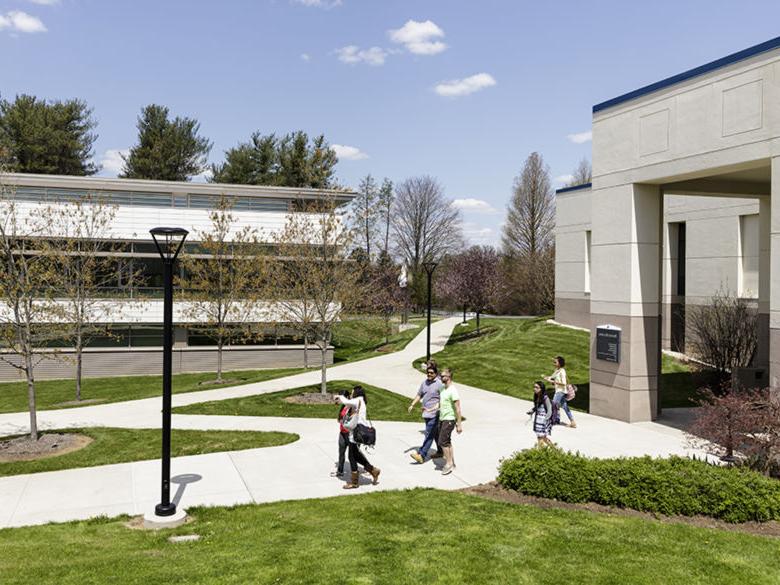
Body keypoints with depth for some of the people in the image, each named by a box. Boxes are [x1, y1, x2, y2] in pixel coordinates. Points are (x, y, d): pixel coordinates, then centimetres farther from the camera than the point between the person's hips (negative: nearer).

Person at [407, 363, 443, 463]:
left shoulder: (439, 384, -12)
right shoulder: (424, 382, 10)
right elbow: (419, 395, 20)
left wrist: (434, 408, -24)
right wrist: (412, 405, 10)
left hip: (434, 414, -8)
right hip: (426, 413, 8)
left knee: (429, 434, -8)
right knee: (435, 433, 19)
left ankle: (421, 455, -10)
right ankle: (440, 451, 32)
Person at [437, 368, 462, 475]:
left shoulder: (453, 391, -18)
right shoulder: (443, 389, 10)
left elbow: (457, 409, -18)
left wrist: (459, 425, -18)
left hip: (449, 420, -9)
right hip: (442, 419, 9)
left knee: (442, 442, -10)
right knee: (447, 442, 14)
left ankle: (449, 463, 1)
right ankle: (451, 462, 23)